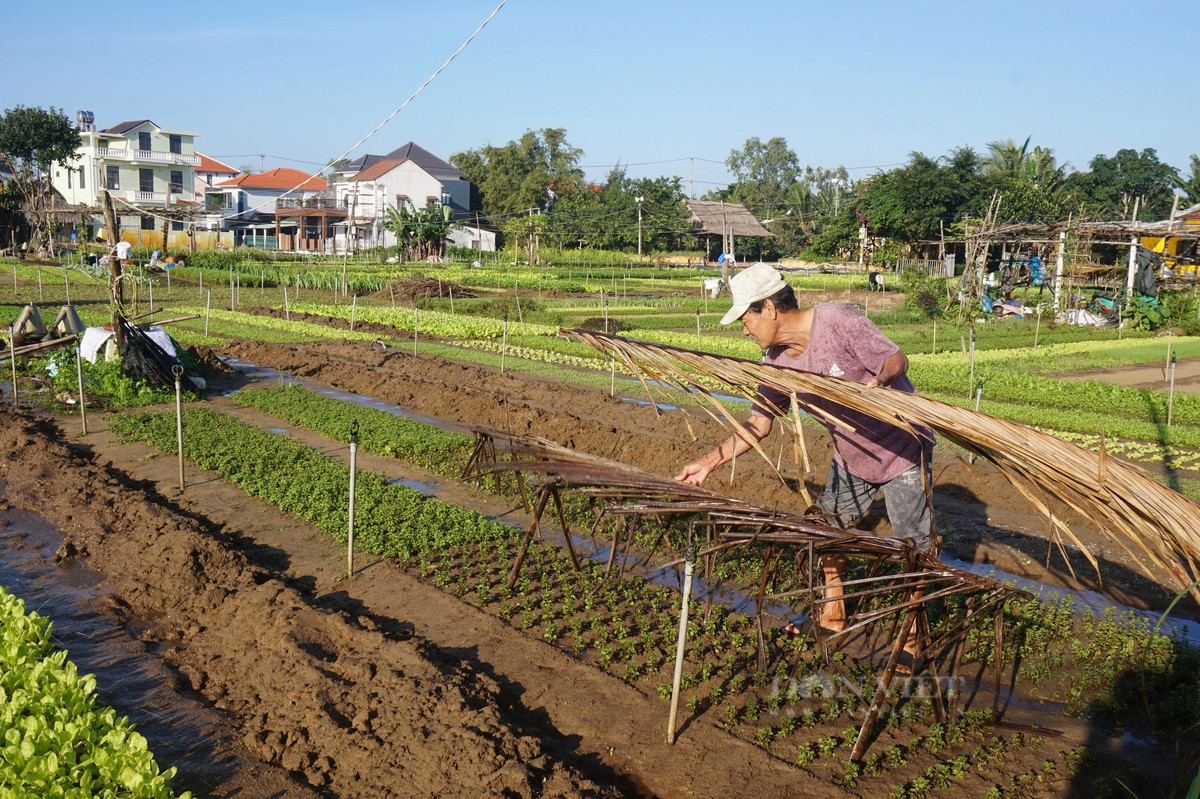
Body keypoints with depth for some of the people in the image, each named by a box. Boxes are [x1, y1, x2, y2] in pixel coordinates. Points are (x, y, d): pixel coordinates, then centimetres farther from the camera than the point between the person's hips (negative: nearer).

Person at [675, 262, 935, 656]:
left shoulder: (837, 321, -26)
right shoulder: (777, 361, -7)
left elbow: (897, 359, -20)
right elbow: (758, 423, 1)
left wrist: (877, 381, -44)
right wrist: (708, 462, -4)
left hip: (902, 447, -7)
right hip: (850, 455, 7)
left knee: (913, 543, -1)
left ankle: (915, 630, 19)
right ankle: (833, 613, 34)